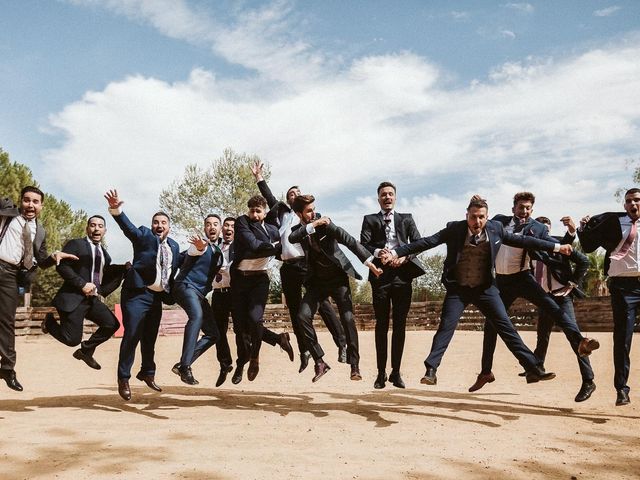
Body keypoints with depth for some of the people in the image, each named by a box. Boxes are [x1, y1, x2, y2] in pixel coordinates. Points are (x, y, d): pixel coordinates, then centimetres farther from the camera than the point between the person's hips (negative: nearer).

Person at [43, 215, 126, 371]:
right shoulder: (75, 244, -4)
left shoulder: (104, 254, 16)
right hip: (73, 298, -7)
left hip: (93, 299, 7)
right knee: (72, 339, -10)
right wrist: (82, 284, -19)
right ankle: (50, 321, 20)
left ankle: (86, 350, 17)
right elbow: (62, 266, -14)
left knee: (112, 324, -4)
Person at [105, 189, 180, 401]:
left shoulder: (174, 246, 14)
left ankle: (147, 373, 31)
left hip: (157, 296, 5)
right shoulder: (143, 235, -1)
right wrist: (116, 209, -38)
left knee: (150, 338, 14)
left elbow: (174, 271, 18)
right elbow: (127, 226, -20)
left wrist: (170, 294, 8)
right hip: (137, 293, -5)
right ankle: (123, 379, 3)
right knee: (131, 335, -8)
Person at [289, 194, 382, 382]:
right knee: (303, 316, -14)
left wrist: (369, 262, -21)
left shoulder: (325, 224, -7)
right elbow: (292, 239, -21)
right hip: (317, 281, 3)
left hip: (338, 277, -3)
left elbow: (349, 240, -13)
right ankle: (319, 362, -4)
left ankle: (354, 366, -2)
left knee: (348, 319, -11)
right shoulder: (298, 230, 3)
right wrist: (313, 225, -27)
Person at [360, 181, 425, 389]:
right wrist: (379, 253, -19)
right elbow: (364, 244, 0)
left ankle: (396, 372, 10)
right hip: (380, 274, -1)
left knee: (400, 325, 2)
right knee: (382, 325, 2)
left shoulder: (406, 219, 18)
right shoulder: (370, 220, 14)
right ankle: (381, 373, 7)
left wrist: (404, 256, -12)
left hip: (402, 274, 1)